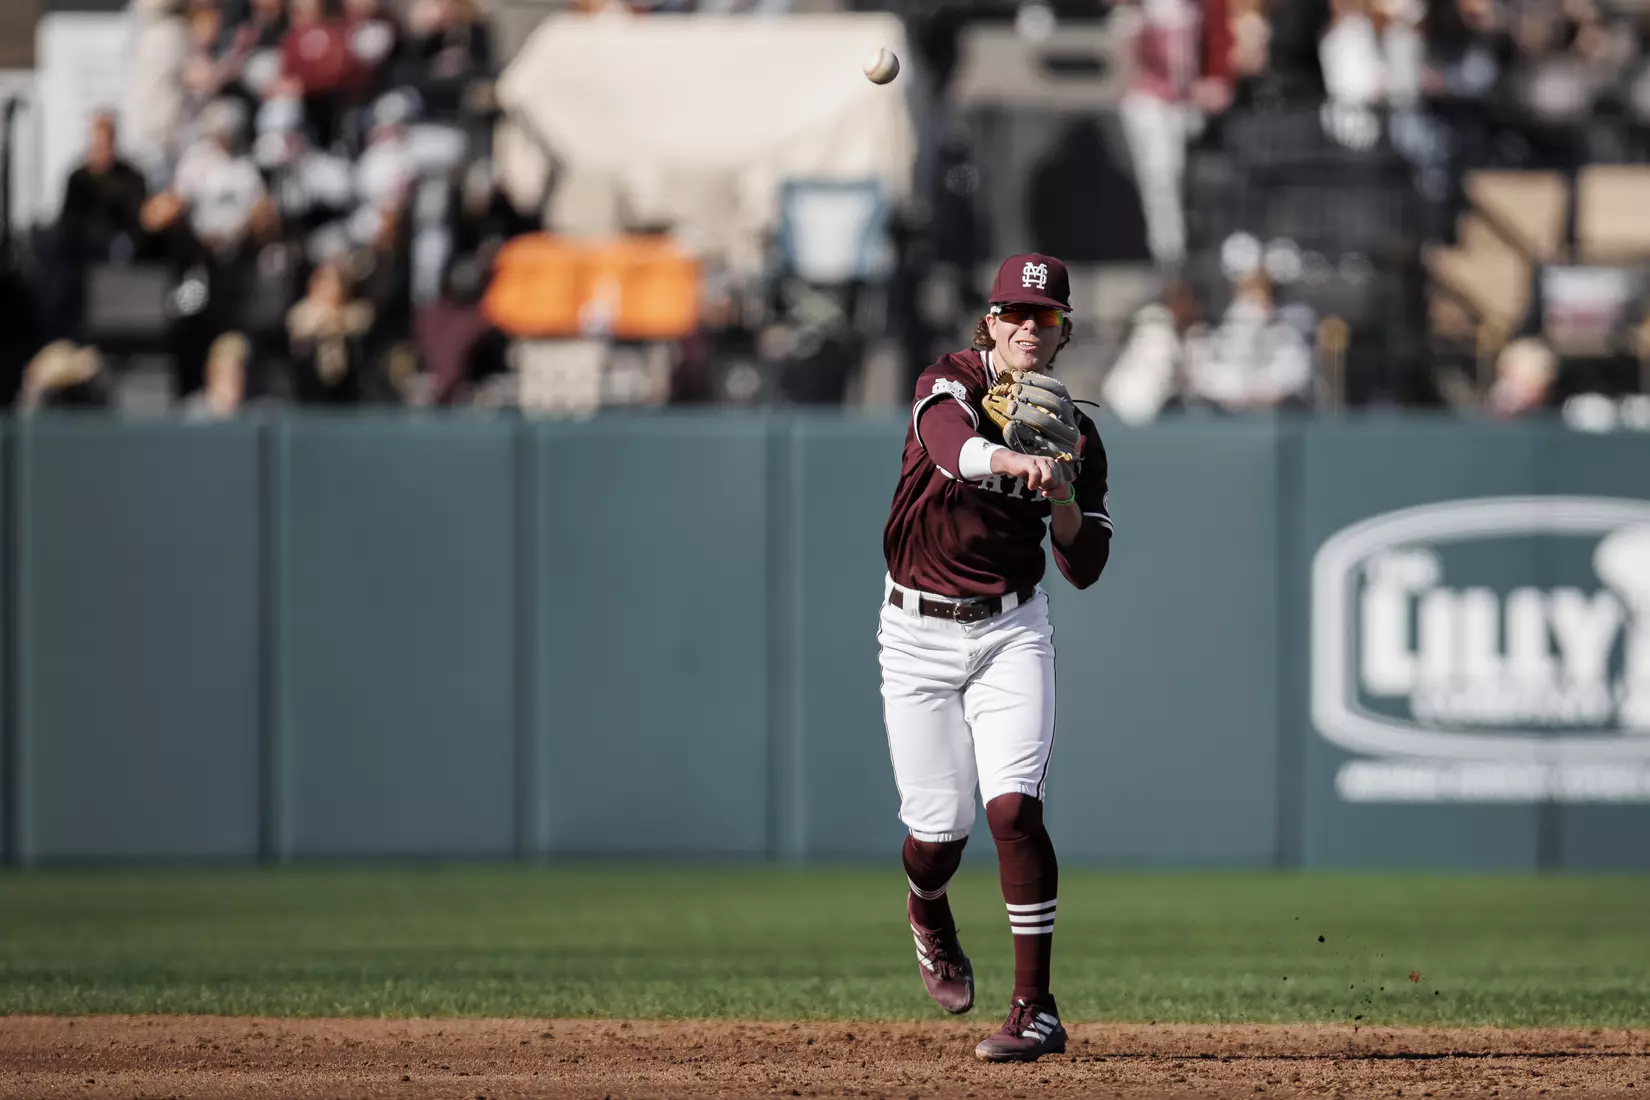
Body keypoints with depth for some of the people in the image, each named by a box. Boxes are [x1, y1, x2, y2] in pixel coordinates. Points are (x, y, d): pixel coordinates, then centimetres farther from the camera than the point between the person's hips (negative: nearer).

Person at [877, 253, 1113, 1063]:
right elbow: (955, 447, -34)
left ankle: (1035, 1010, -14)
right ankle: (929, 920, 37)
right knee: (938, 828, -1)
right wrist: (1016, 461, -55)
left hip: (1011, 631, 1)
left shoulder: (1073, 434, 1)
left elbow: (1085, 569, 0)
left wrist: (1062, 496, -18)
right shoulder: (949, 385, -9)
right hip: (918, 632, -1)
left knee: (1013, 808, -17)